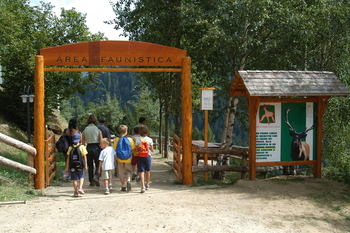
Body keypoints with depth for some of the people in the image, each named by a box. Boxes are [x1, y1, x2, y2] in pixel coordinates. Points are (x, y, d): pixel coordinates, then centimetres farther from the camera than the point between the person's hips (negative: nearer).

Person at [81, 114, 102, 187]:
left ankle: (91, 181, 12)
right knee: (98, 164, 4)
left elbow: (83, 141, 6)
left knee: (90, 165, 10)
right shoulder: (97, 129, -4)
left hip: (88, 147, 3)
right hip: (96, 147, -3)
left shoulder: (85, 130, 3)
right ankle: (96, 176, -21)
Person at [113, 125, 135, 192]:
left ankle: (123, 186, 17)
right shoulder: (130, 139, -8)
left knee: (121, 173, 13)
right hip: (128, 159, 0)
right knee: (128, 171, 18)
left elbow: (114, 149, -4)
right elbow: (133, 148, -3)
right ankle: (128, 180, -8)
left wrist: (116, 158, 9)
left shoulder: (116, 140, -7)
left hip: (120, 159, 0)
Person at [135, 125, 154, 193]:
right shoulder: (150, 139, -6)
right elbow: (152, 150, 1)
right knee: (148, 171, 16)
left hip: (140, 157, -1)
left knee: (141, 172, -1)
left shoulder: (138, 139, -6)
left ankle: (143, 186, -13)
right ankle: (147, 185, 29)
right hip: (148, 156, 1)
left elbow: (137, 149, -2)